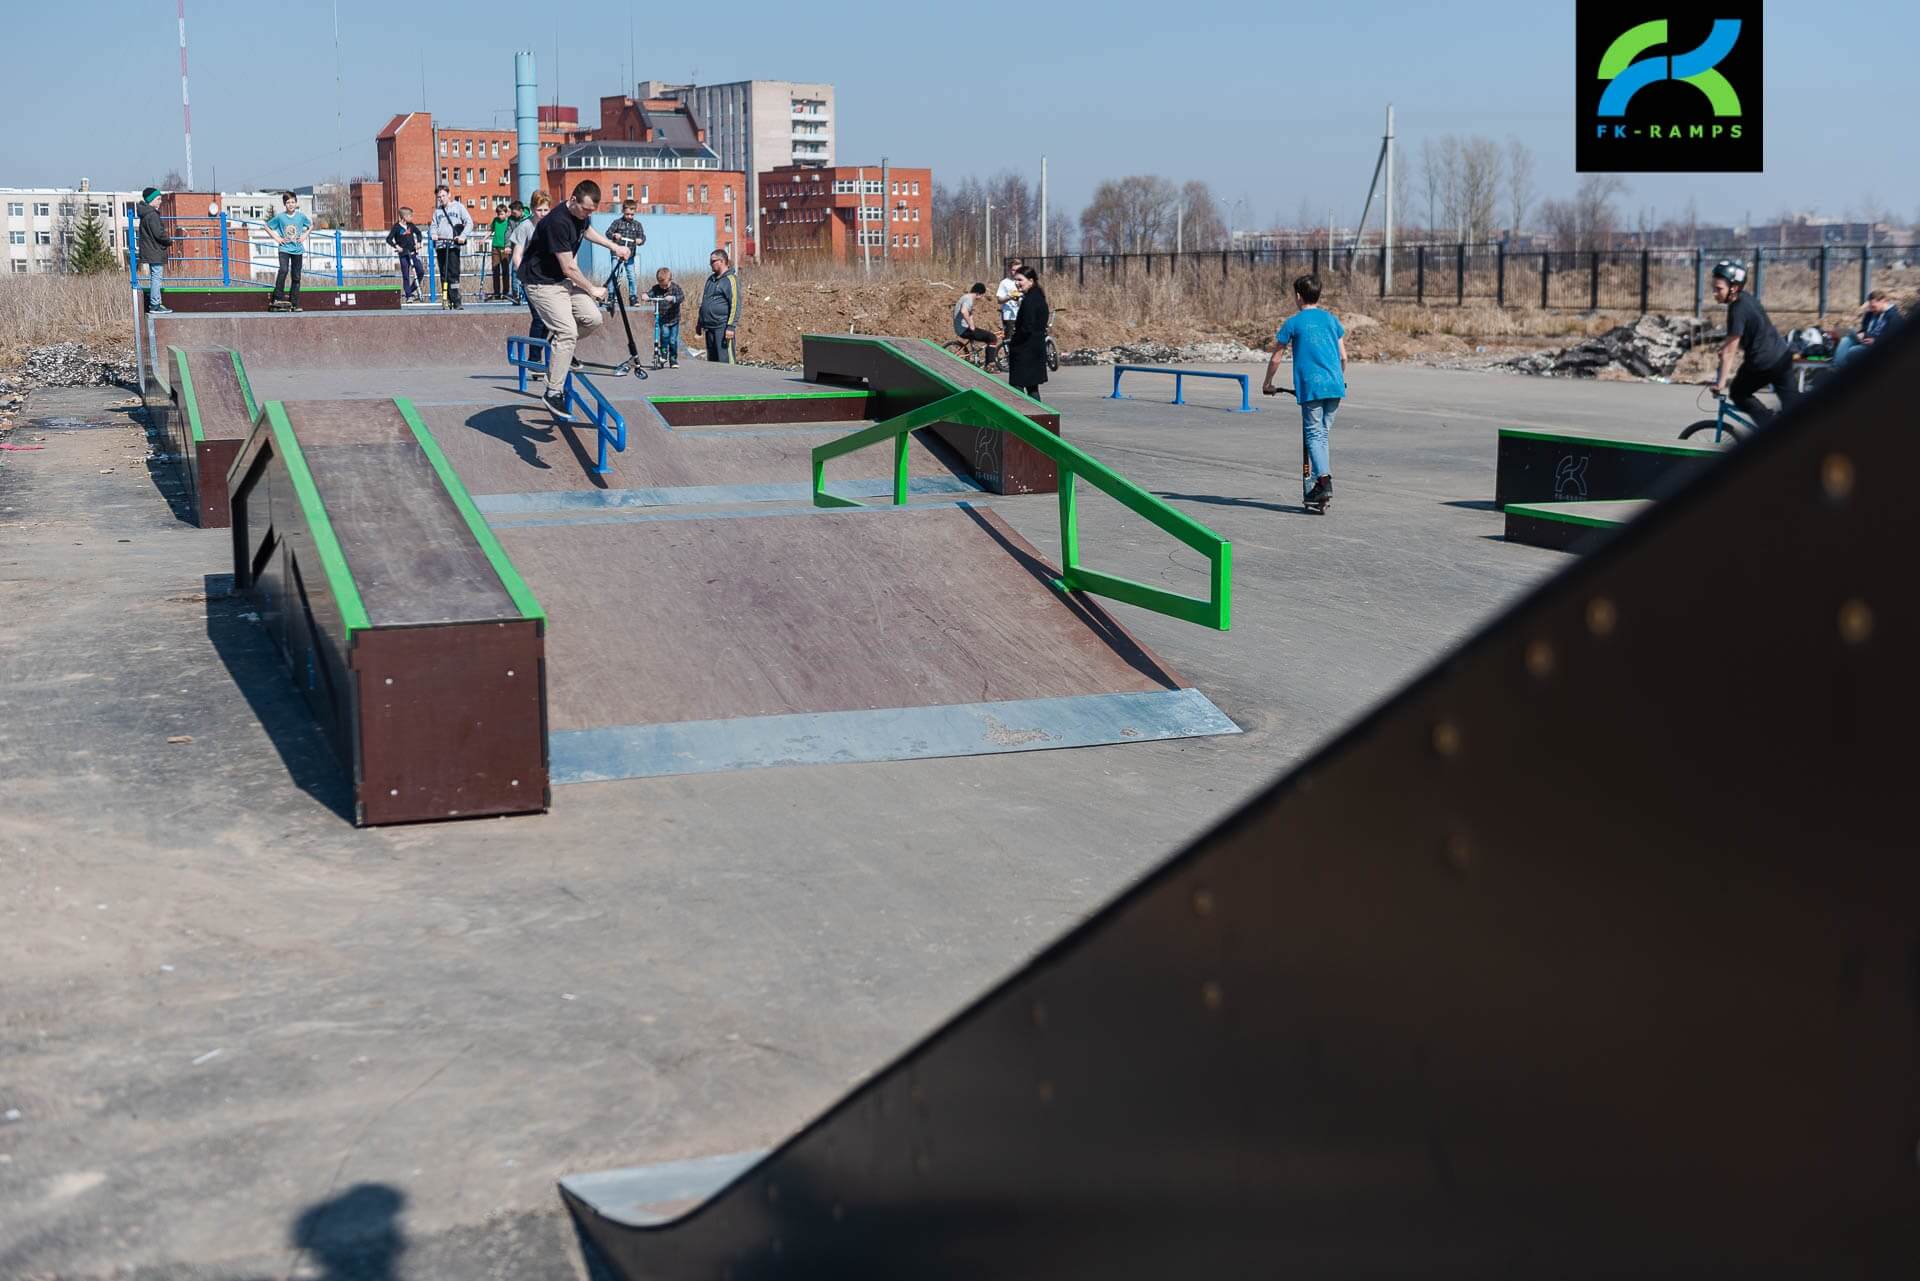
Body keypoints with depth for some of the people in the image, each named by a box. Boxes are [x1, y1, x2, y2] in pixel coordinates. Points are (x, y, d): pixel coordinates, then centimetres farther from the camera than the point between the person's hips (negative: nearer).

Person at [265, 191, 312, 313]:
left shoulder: (301, 216, 0)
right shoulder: (280, 217, -4)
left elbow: (311, 225, 18)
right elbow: (267, 226, 8)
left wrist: (305, 235, 4)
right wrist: (276, 238, -1)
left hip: (298, 249, 2)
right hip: (284, 249, -2)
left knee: (296, 277, 5)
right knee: (283, 270, -25)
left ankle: (294, 304, 11)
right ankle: (278, 298, -22)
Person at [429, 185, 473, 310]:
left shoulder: (458, 207, 8)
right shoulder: (437, 211, 19)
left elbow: (469, 222, 2)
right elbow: (433, 225, 19)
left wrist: (462, 236, -12)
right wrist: (433, 233, -5)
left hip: (454, 245, -4)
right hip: (440, 245, 5)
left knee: (453, 273, -12)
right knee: (444, 274, 3)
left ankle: (456, 302, -12)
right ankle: (448, 301, 5)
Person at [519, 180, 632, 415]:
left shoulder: (582, 215, 0)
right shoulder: (558, 222, -28)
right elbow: (569, 268, -23)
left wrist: (614, 247, 23)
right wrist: (592, 289, -9)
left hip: (563, 280, 9)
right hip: (542, 282, -9)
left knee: (594, 319, -3)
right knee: (567, 331, -20)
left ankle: (558, 344, 23)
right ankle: (553, 393, -15)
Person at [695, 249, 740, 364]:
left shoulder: (731, 279, -8)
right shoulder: (711, 279, 19)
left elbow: (735, 305, -14)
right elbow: (704, 302, 27)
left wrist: (731, 327, -20)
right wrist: (699, 324, 25)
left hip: (722, 327, -9)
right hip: (710, 328, 9)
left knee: (724, 360, -11)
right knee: (712, 360, 11)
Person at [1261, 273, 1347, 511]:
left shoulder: (1293, 323, 2)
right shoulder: (1331, 319, 14)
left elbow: (1275, 359, 5)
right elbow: (1343, 356, 16)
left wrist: (1268, 384, 19)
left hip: (1310, 386, -4)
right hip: (1335, 385, 4)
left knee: (1314, 435, -5)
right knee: (1323, 433, 15)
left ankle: (1324, 482, -20)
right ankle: (1323, 478, 14)